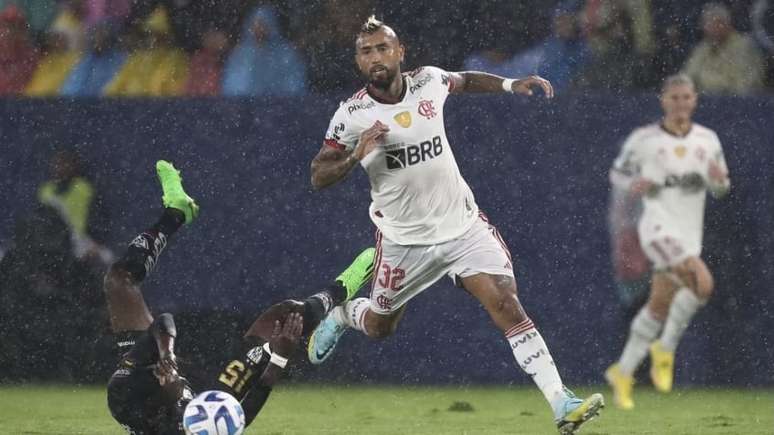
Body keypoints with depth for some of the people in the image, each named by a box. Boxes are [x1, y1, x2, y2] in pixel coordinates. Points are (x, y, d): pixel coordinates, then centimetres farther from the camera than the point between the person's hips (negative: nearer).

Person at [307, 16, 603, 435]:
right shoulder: (351, 115, -15)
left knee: (507, 306, -14)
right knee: (379, 326, 16)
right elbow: (318, 177, -11)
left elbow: (463, 80, 19)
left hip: (463, 223, 1)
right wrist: (355, 156, -28)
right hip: (404, 238, -1)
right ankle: (339, 314, 53)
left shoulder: (428, 81, -5)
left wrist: (509, 84, 7)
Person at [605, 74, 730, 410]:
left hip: (690, 234, 5)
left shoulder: (707, 140, 8)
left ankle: (623, 373, 24)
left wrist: (719, 179, -10)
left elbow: (720, 189, 14)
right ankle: (665, 350, -9)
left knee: (659, 307, 9)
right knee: (702, 283, -26)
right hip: (658, 227, -5)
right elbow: (617, 173, 10)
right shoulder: (643, 139, -2)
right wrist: (633, 185, -13)